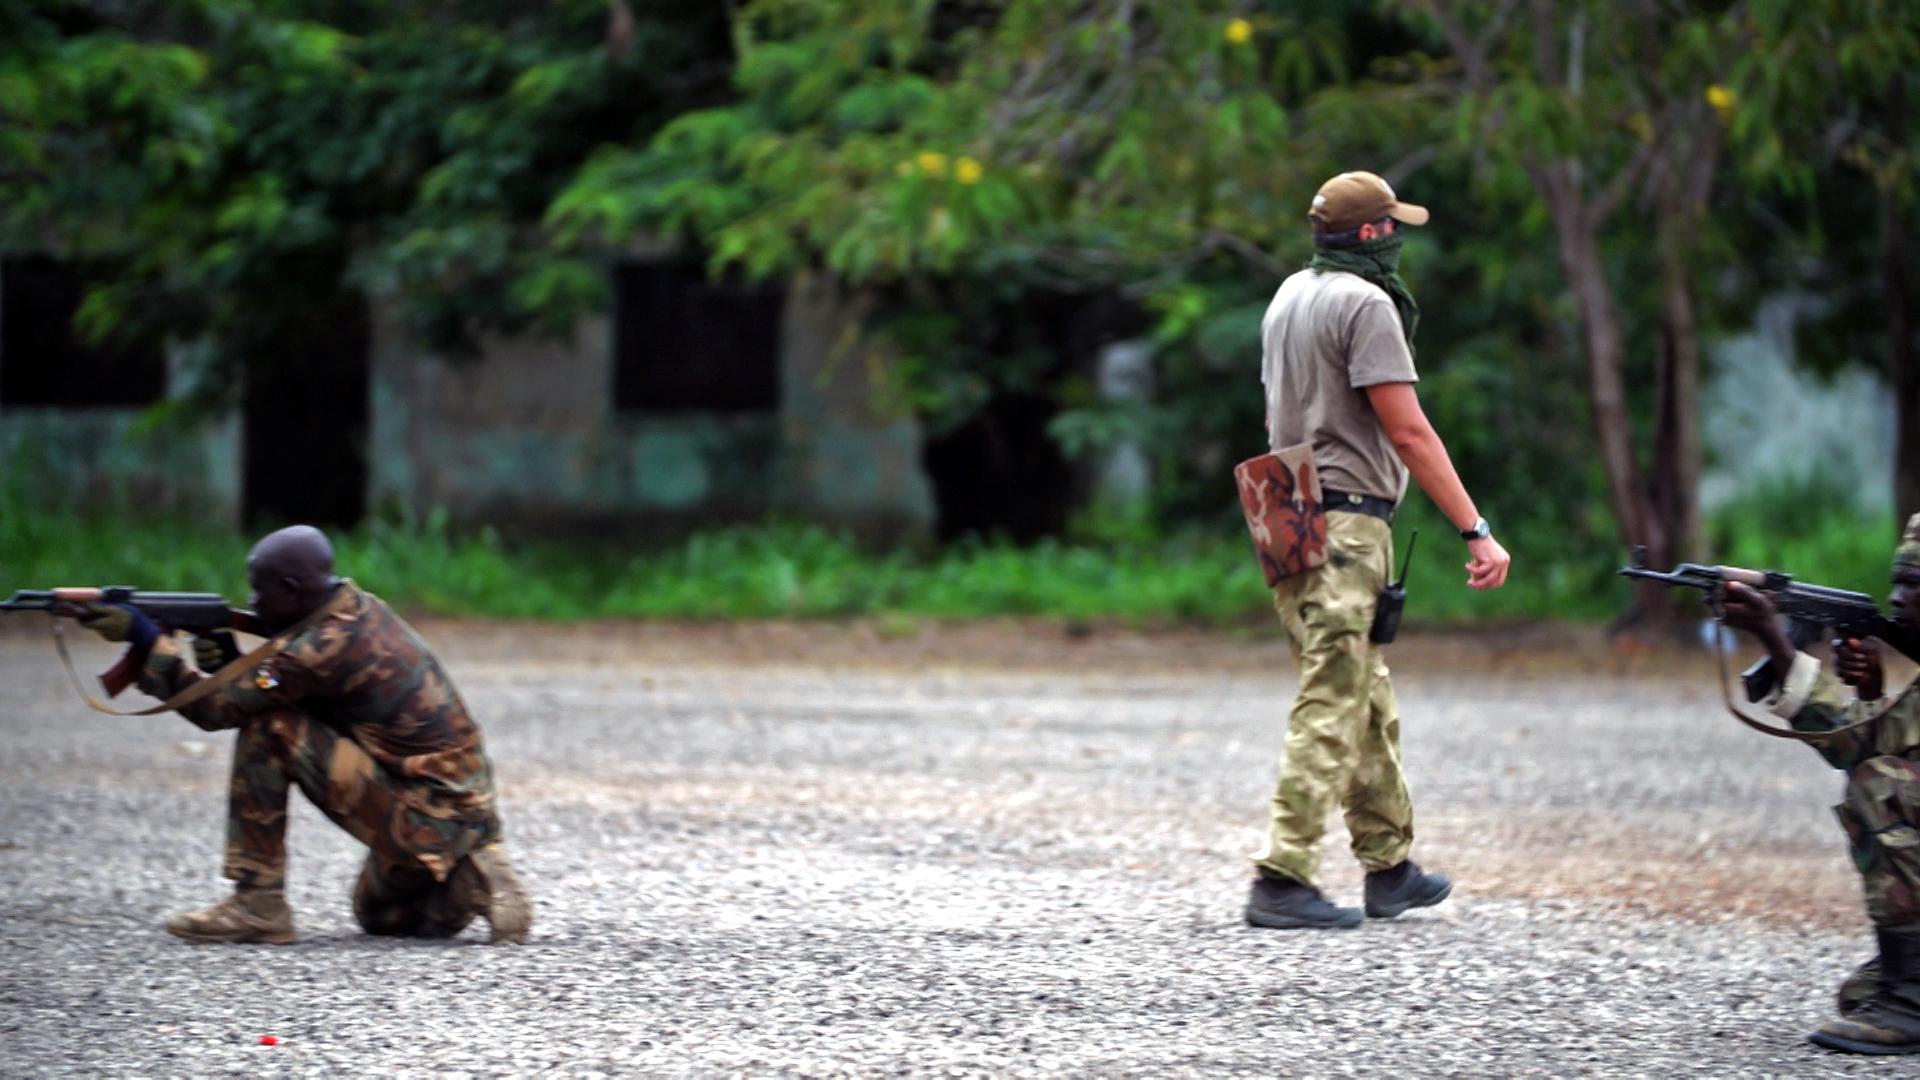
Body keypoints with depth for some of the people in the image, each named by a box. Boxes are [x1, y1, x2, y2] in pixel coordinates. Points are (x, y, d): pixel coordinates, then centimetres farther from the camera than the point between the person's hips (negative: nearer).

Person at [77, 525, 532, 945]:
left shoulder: (327, 647, -20)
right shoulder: (358, 609, 8)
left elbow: (216, 708, -15)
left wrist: (145, 636, -10)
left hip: (424, 817, -10)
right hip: (467, 807, 10)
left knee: (268, 732, -12)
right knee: (378, 913, 32)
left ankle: (257, 905, -7)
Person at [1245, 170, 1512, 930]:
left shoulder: (1289, 296, 16)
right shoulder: (1365, 304, -13)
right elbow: (1408, 431, -18)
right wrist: (1476, 532, -17)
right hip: (1345, 524, -9)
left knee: (1367, 702, 15)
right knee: (1331, 708, -9)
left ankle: (1390, 867, 20)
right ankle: (1282, 879, -13)